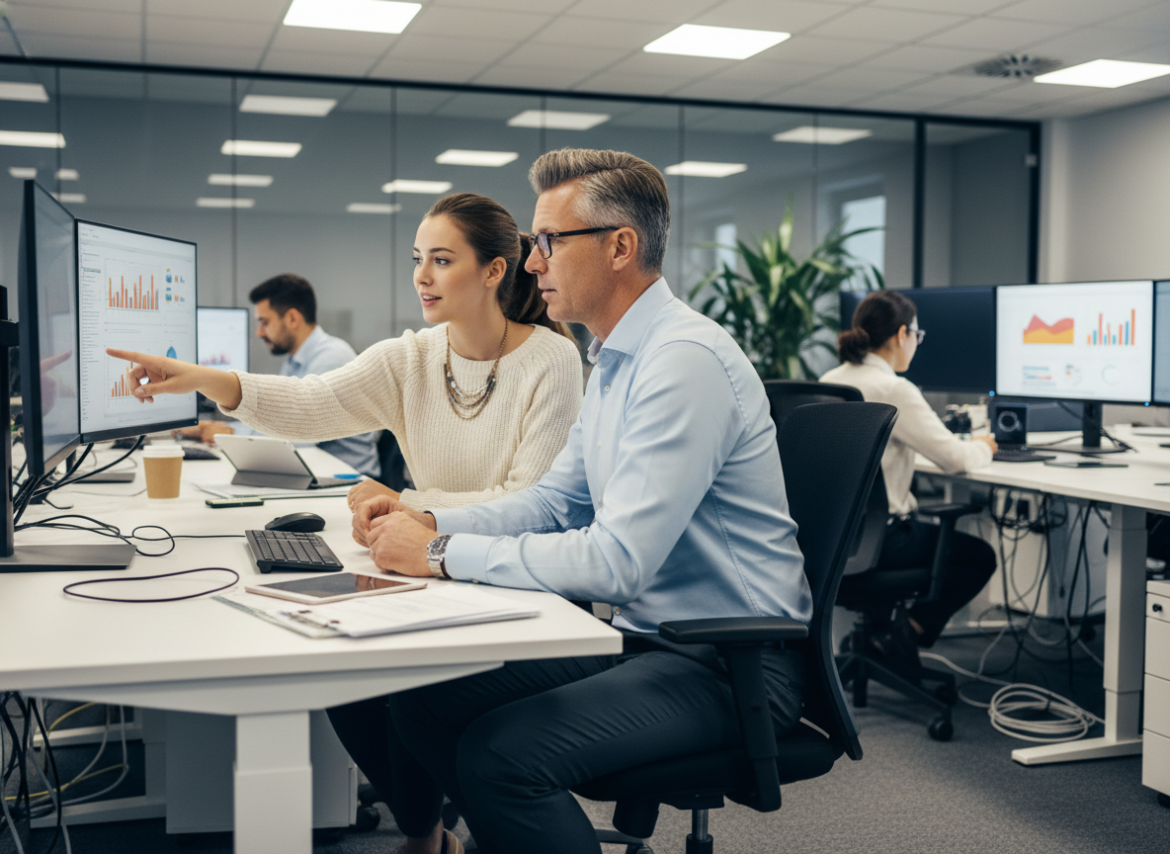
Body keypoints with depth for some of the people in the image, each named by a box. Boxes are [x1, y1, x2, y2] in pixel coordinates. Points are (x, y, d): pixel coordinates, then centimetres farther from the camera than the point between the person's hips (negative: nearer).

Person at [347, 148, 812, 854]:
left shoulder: (685, 360, -22)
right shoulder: (616, 360, 11)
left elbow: (617, 560, -27)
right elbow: (559, 502, 16)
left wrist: (443, 553, -20)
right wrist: (430, 522, 0)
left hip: (728, 664, -9)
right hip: (644, 635, 9)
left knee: (499, 753, -25)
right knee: (423, 701, 0)